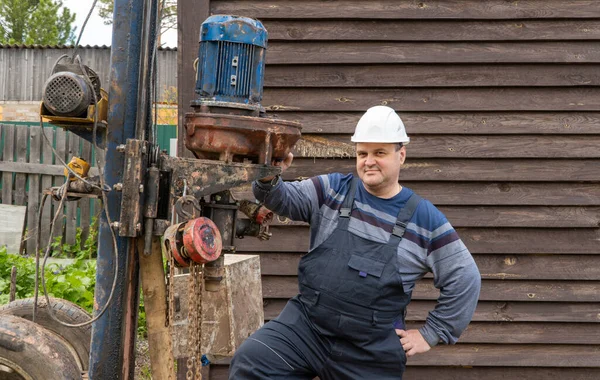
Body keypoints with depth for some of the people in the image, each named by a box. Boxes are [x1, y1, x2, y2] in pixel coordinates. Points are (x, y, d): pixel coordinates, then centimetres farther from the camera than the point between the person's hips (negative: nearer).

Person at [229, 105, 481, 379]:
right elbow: (284, 199, -7)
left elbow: (464, 279, 4)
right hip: (305, 326, 1)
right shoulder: (332, 190, 5)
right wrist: (268, 179, -30)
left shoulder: (425, 219, 0)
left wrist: (431, 334, 2)